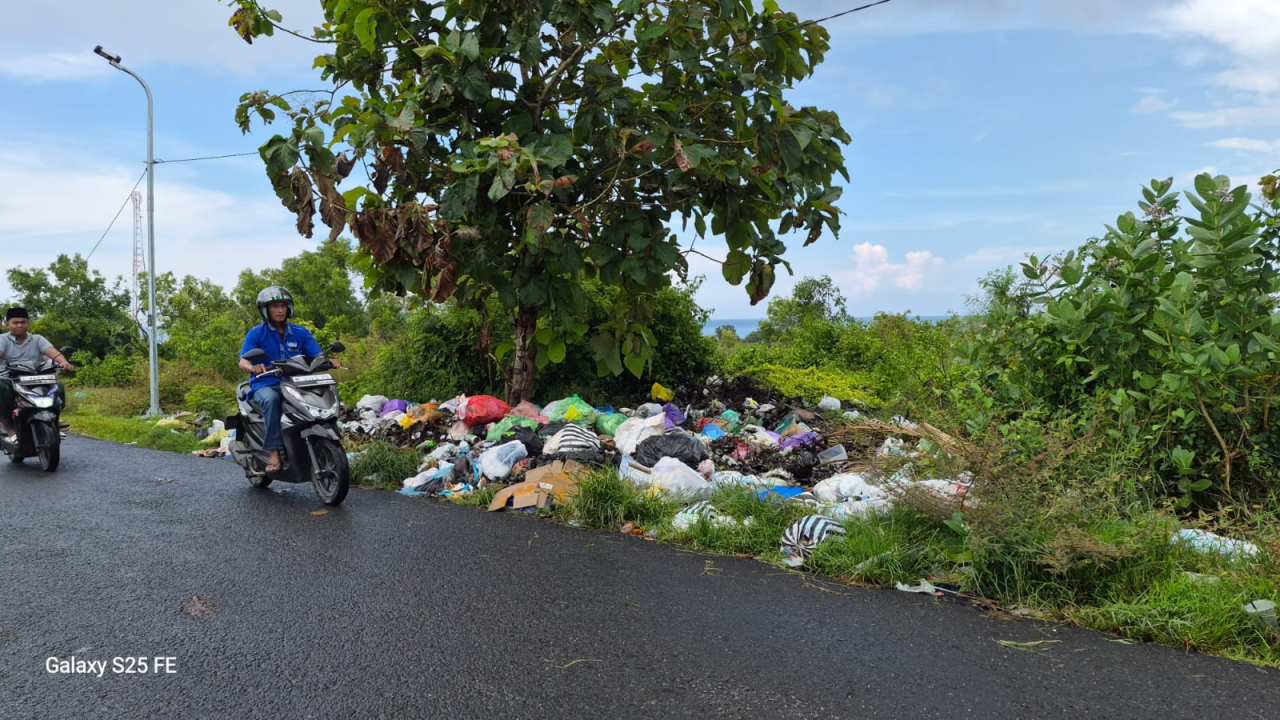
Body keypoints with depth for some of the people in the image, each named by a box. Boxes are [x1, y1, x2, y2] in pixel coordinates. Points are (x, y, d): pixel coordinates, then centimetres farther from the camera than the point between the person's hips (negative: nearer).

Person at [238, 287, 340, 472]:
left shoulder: (300, 333, 11)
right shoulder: (256, 334, 4)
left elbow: (318, 356, 1)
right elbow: (243, 362, -9)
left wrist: (330, 360, -23)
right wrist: (253, 367, -34)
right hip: (265, 385, -2)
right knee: (271, 399, -38)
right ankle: (274, 452, -38)